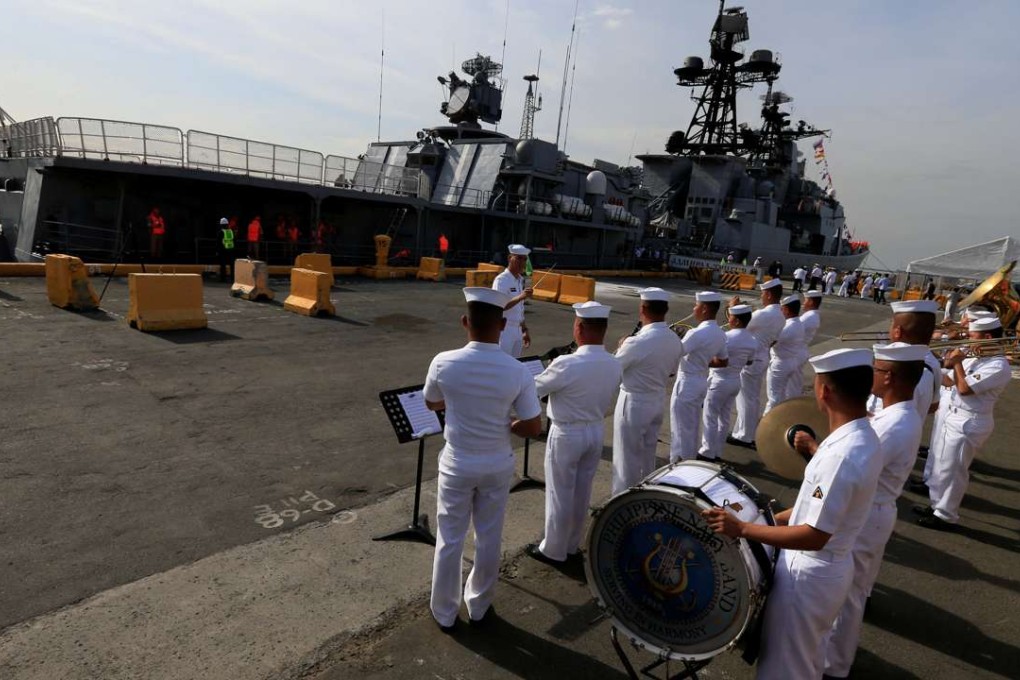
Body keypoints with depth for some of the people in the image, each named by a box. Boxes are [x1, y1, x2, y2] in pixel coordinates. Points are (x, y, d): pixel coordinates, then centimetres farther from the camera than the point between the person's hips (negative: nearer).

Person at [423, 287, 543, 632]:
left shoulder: (444, 363, -18)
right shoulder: (517, 371, -19)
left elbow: (432, 403, 2)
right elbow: (534, 427, -12)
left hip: (457, 464, 0)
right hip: (498, 466, 1)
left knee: (449, 540, 16)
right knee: (489, 539, 19)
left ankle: (444, 613, 33)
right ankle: (478, 606, 39)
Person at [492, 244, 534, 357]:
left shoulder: (520, 280, 13)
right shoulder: (501, 280, -12)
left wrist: (524, 330, 19)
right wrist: (520, 297, -37)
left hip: (517, 330, 8)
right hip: (503, 330, -8)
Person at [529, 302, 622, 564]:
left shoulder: (566, 364, -27)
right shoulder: (615, 365, -7)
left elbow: (535, 389, -13)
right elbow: (607, 404, 7)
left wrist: (550, 372, 8)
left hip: (566, 435, -6)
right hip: (596, 431, 6)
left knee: (559, 494, 11)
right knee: (582, 492, 20)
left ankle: (554, 550, 27)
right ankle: (572, 545, 38)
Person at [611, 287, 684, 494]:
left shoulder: (637, 342, -27)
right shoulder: (675, 341, -3)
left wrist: (621, 347, 4)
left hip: (633, 404, -7)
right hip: (657, 402, 7)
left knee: (627, 458, 7)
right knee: (647, 456, 23)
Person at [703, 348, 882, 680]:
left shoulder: (841, 455, -32)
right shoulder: (863, 438, -1)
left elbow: (815, 536, -30)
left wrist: (742, 528, -26)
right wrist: (776, 518, 11)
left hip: (808, 574, -9)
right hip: (830, 568, 9)